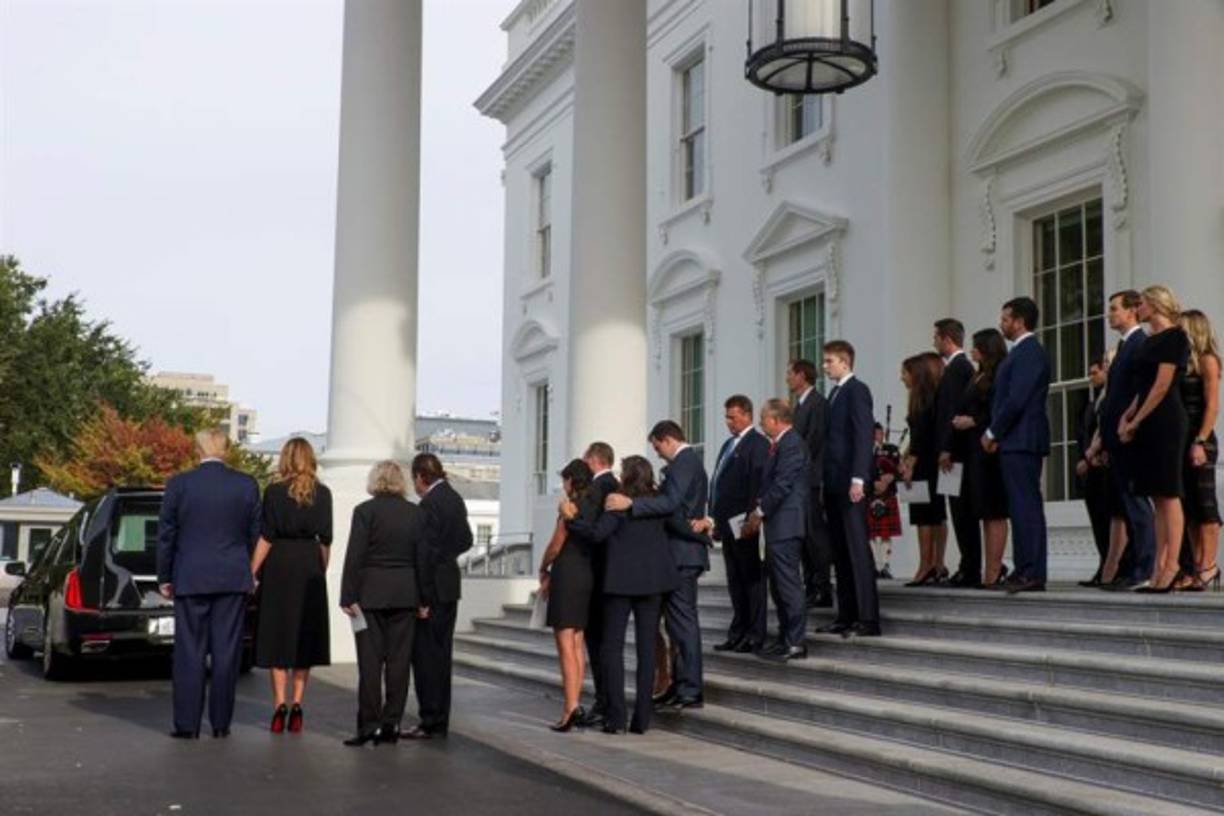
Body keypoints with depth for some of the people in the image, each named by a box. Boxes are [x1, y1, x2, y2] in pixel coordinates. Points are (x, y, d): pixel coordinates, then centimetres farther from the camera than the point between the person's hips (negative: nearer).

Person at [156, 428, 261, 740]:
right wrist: (253, 575, 14)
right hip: (234, 579, 1)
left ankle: (187, 724, 5)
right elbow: (256, 535, 4)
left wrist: (164, 578, 9)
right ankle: (221, 723, 10)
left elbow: (166, 535, 1)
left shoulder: (178, 484, -3)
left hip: (190, 579, -1)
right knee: (226, 652, 6)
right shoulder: (247, 485, 0)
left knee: (190, 653, 4)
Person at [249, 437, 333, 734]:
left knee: (278, 634, 3)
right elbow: (326, 539, 3)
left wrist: (252, 572, -1)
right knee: (304, 634, 9)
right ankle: (296, 705, 8)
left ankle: (280, 704, -4)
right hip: (310, 566, 2)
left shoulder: (275, 491, -5)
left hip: (279, 565, -2)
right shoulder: (323, 494, 2)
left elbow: (266, 537, -7)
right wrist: (322, 571, 13)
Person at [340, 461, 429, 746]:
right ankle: (391, 724, 7)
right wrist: (424, 600, 13)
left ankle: (368, 724, -2)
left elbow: (354, 557, -8)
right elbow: (422, 559, 7)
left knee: (370, 660, 0)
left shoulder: (365, 510, -5)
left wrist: (348, 597, -6)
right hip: (405, 594, 3)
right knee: (399, 660, 6)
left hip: (371, 593, -3)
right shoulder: (416, 513, 5)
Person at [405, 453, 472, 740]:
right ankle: (440, 720, 18)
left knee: (424, 654, -4)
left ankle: (430, 721, -2)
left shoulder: (429, 504, -16)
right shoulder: (454, 498, 11)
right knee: (441, 654, 13)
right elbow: (465, 541, 19)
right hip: (450, 586, 9)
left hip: (432, 587, -9)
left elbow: (426, 551, -19)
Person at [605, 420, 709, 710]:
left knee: (683, 620, -7)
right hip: (683, 551, 11)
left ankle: (690, 691, -4)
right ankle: (681, 685, 18)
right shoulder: (690, 461, 19)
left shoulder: (683, 463, -13)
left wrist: (630, 502, -33)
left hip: (681, 552, -11)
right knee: (679, 620, 13)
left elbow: (671, 502, -28)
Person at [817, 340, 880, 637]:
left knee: (858, 549, -9)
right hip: (833, 483, 9)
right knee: (840, 552, 8)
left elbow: (864, 435, -15)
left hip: (850, 483, -9)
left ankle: (868, 619, -8)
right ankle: (846, 615, 11)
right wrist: (825, 479, 12)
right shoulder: (835, 393, 20)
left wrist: (858, 478, -21)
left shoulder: (857, 390, -6)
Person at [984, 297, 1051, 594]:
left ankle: (1032, 574, -10)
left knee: (1026, 506, -10)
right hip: (1015, 441, 10)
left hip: (1021, 440, -10)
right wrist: (996, 434, 10)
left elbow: (1016, 399, -18)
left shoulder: (1028, 352, -12)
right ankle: (1025, 570, 12)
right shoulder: (1022, 352, 19)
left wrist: (992, 433, -10)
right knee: (1022, 506, 9)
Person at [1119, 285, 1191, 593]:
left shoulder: (1174, 337, -8)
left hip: (1165, 421, -9)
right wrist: (1127, 416, 4)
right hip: (1149, 426, 9)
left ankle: (1172, 565, -10)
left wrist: (1136, 422, -10)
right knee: (1158, 498, 6)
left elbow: (1162, 386, -13)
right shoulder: (1150, 341, 18)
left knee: (1168, 495, -9)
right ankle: (1159, 569, 6)